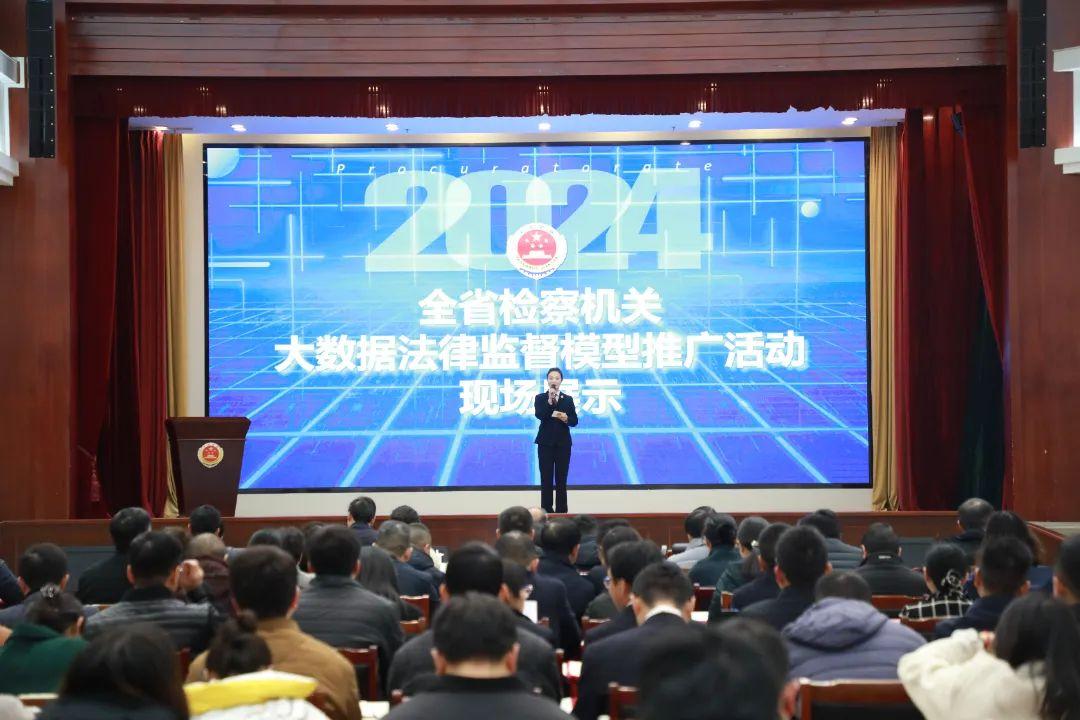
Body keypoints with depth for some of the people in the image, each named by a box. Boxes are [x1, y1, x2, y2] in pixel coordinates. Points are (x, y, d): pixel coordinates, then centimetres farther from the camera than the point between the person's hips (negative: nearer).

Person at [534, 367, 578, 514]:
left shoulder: (568, 399, 6)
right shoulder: (540, 398, 2)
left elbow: (574, 421, 3)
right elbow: (539, 415, -16)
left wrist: (566, 418, -18)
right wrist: (549, 401, -28)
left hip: (563, 443, 1)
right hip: (546, 443, -1)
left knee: (561, 479, 3)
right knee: (546, 479, -1)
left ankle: (561, 511, 7)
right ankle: (546, 511, 3)